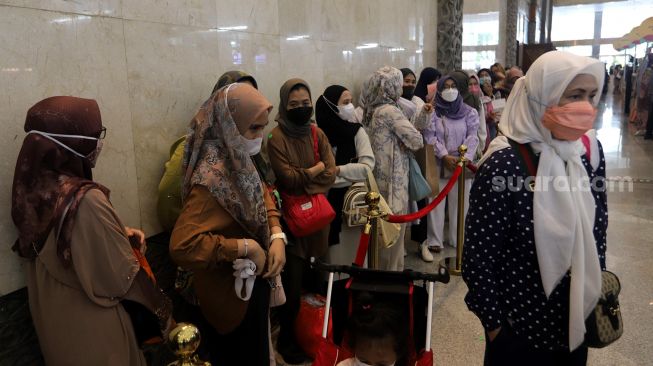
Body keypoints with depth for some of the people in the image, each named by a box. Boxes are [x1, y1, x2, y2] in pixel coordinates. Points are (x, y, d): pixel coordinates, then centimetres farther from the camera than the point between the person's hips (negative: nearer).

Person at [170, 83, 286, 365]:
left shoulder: (238, 160, -3)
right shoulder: (213, 178, -32)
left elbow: (263, 197, 11)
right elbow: (182, 246, -40)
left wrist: (277, 236, -7)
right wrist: (247, 247, -31)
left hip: (253, 282, 8)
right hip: (232, 292, -8)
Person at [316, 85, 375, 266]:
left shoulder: (357, 131, -2)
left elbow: (367, 167, -12)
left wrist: (338, 170, -17)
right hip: (328, 200, 0)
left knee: (353, 252, 7)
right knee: (332, 253, 8)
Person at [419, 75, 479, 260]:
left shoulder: (469, 112, 8)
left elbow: (472, 137, 0)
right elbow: (430, 137, -4)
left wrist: (465, 158, -15)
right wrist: (445, 156, -14)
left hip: (461, 164, 1)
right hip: (437, 164, -1)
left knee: (460, 202, 4)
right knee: (436, 203, 0)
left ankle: (459, 240, 16)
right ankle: (434, 242, 8)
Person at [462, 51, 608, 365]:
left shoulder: (590, 151, -5)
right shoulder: (504, 164, -24)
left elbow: (597, 226, 9)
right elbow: (477, 255, -20)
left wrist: (594, 289, 12)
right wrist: (493, 322, -13)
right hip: (520, 323, -6)